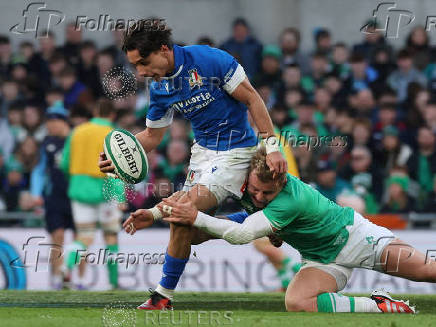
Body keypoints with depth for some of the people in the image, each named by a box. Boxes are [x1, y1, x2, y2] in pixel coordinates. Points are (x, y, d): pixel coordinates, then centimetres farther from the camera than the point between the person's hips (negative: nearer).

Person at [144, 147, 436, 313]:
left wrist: (196, 218, -37)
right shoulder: (247, 182, -15)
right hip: (323, 260, 6)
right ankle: (378, 307, -11)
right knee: (297, 303, -25)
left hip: (353, 235, -6)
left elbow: (241, 235, -39)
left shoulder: (291, 200, -37)